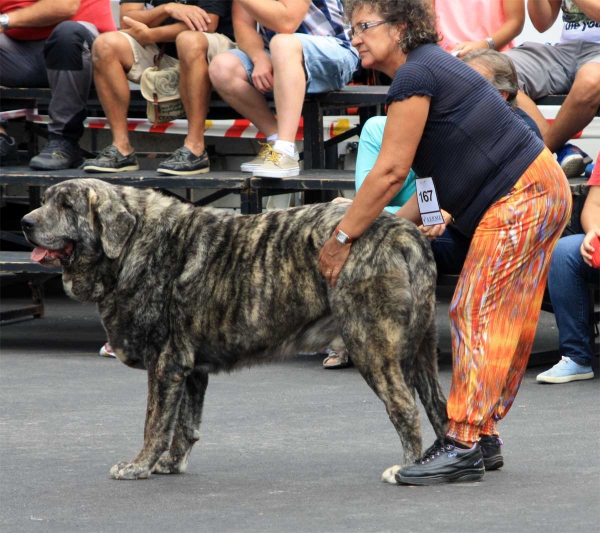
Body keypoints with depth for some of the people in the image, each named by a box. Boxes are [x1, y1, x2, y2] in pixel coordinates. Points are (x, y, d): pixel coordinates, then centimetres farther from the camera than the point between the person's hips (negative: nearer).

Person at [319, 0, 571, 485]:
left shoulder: (415, 76, -13)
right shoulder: (431, 68, 18)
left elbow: (391, 171, -16)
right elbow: (438, 179, 19)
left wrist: (342, 238, -11)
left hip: (521, 197, -10)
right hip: (537, 191, 10)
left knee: (476, 314, -11)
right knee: (501, 322, 12)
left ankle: (463, 445, -13)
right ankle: (484, 437, 17)